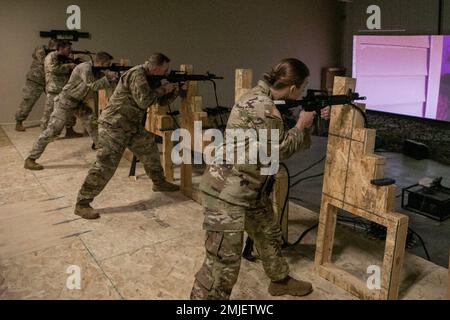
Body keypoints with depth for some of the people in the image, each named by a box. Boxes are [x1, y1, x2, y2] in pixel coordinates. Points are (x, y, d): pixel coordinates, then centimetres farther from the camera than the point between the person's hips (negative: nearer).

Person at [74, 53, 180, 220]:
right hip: (113, 126, -10)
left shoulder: (152, 79, 11)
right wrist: (163, 89, -13)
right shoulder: (137, 74, -19)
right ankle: (82, 204, -9)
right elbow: (144, 101, -26)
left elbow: (162, 101, 16)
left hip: (132, 126, 10)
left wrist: (176, 89, -2)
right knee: (106, 165, -15)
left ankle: (159, 183, 40)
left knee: (150, 149, 20)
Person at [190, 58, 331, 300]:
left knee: (270, 236, 26)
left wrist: (312, 120, 13)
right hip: (226, 191, -11)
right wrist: (301, 124, 0)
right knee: (223, 262, -6)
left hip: (250, 189, 11)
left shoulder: (260, 97, 10)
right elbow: (282, 149, -13)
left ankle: (281, 281, 49)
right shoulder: (263, 108, -23)